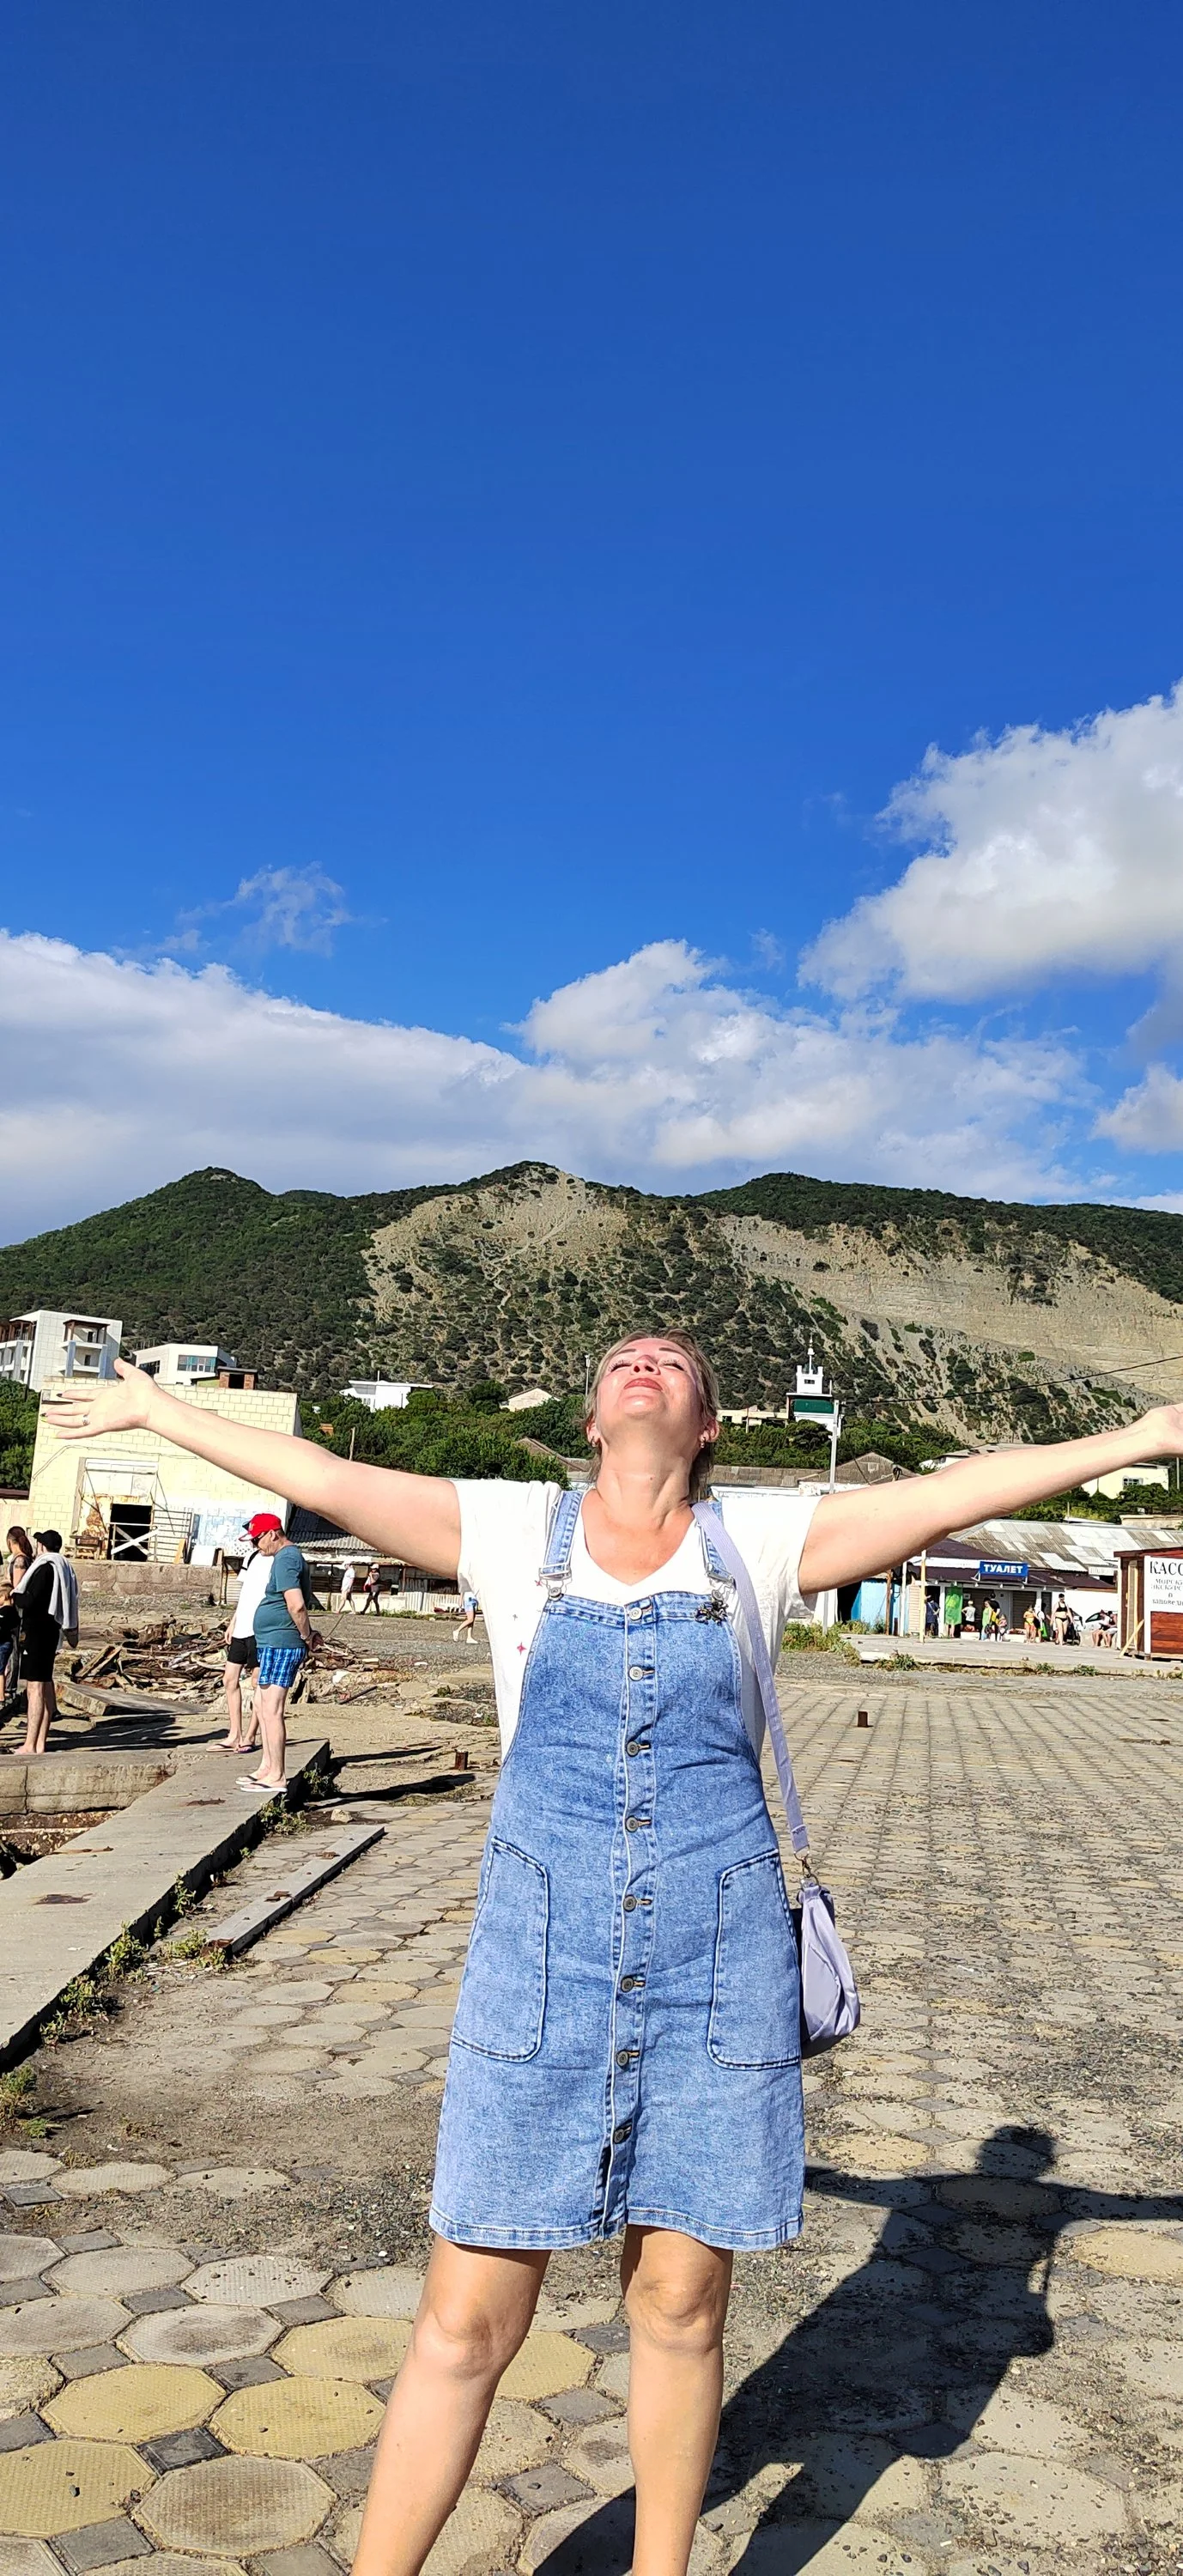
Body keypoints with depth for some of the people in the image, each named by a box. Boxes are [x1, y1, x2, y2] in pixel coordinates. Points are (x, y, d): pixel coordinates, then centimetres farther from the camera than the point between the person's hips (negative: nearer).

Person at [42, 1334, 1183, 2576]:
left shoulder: (760, 1540, 4)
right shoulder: (515, 1531, 4)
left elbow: (965, 1487, 3)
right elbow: (321, 1476, 6)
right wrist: (153, 1409, 10)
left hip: (716, 1965, 1)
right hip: (539, 1959, 0)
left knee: (680, 2305, 13)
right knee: (468, 2313, 6)